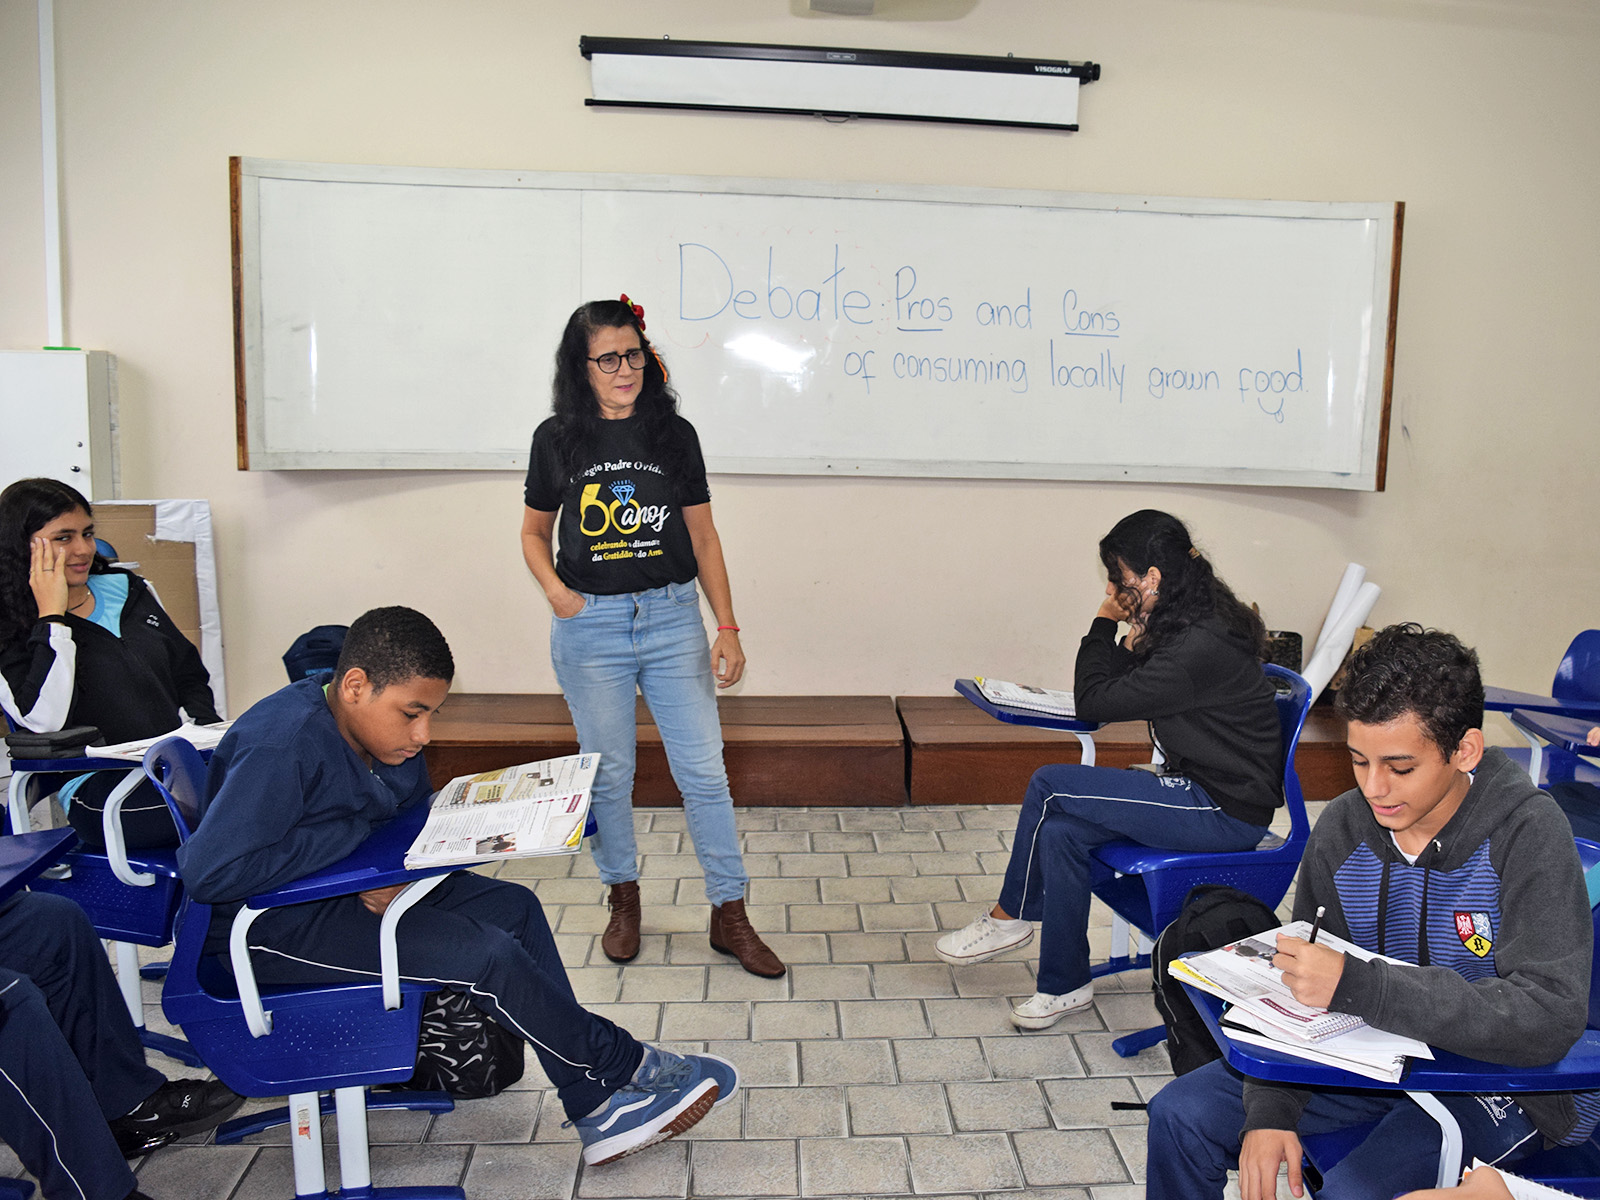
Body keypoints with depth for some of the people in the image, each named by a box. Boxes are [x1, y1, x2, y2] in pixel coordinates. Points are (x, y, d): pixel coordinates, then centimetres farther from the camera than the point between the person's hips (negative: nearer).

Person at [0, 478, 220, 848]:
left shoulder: (126, 589, 20)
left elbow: (190, 675, 24)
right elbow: (45, 721, -16)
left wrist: (204, 730, 3)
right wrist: (52, 616, -9)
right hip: (101, 787, -6)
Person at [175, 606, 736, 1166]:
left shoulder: (386, 726, -1)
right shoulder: (280, 746, -27)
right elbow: (207, 870, -34)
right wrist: (349, 835, -25)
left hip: (352, 891, 9)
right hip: (270, 926, -9)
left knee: (513, 908, -2)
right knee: (487, 955, -21)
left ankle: (598, 1109, 1)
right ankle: (621, 1065, 0)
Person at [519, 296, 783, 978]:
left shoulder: (674, 434, 3)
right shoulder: (558, 439, 2)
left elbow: (703, 538, 5)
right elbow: (535, 530, 13)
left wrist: (727, 628, -1)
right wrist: (554, 588, -8)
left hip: (672, 618, 0)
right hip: (590, 626, 0)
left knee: (704, 771, 1)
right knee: (607, 773, 10)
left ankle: (730, 916, 13)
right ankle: (623, 898, 31)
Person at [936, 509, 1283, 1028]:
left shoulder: (1200, 647, -25)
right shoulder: (1179, 626, 7)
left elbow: (1094, 701, -21)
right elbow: (1110, 691, 10)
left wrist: (1103, 624, -8)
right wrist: (1135, 639, -6)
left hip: (1226, 813, -10)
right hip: (1196, 790, 10)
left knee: (1051, 785, -16)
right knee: (1060, 832, -8)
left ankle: (1009, 917, 6)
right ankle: (1065, 984, 5)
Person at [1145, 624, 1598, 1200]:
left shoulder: (1528, 834, -22)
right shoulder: (1342, 828, -8)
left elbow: (1549, 1017, -32)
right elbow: (1298, 987, -3)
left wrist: (1354, 985, -38)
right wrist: (1270, 1112, -16)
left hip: (1500, 1080, -5)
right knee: (1180, 1114, -4)